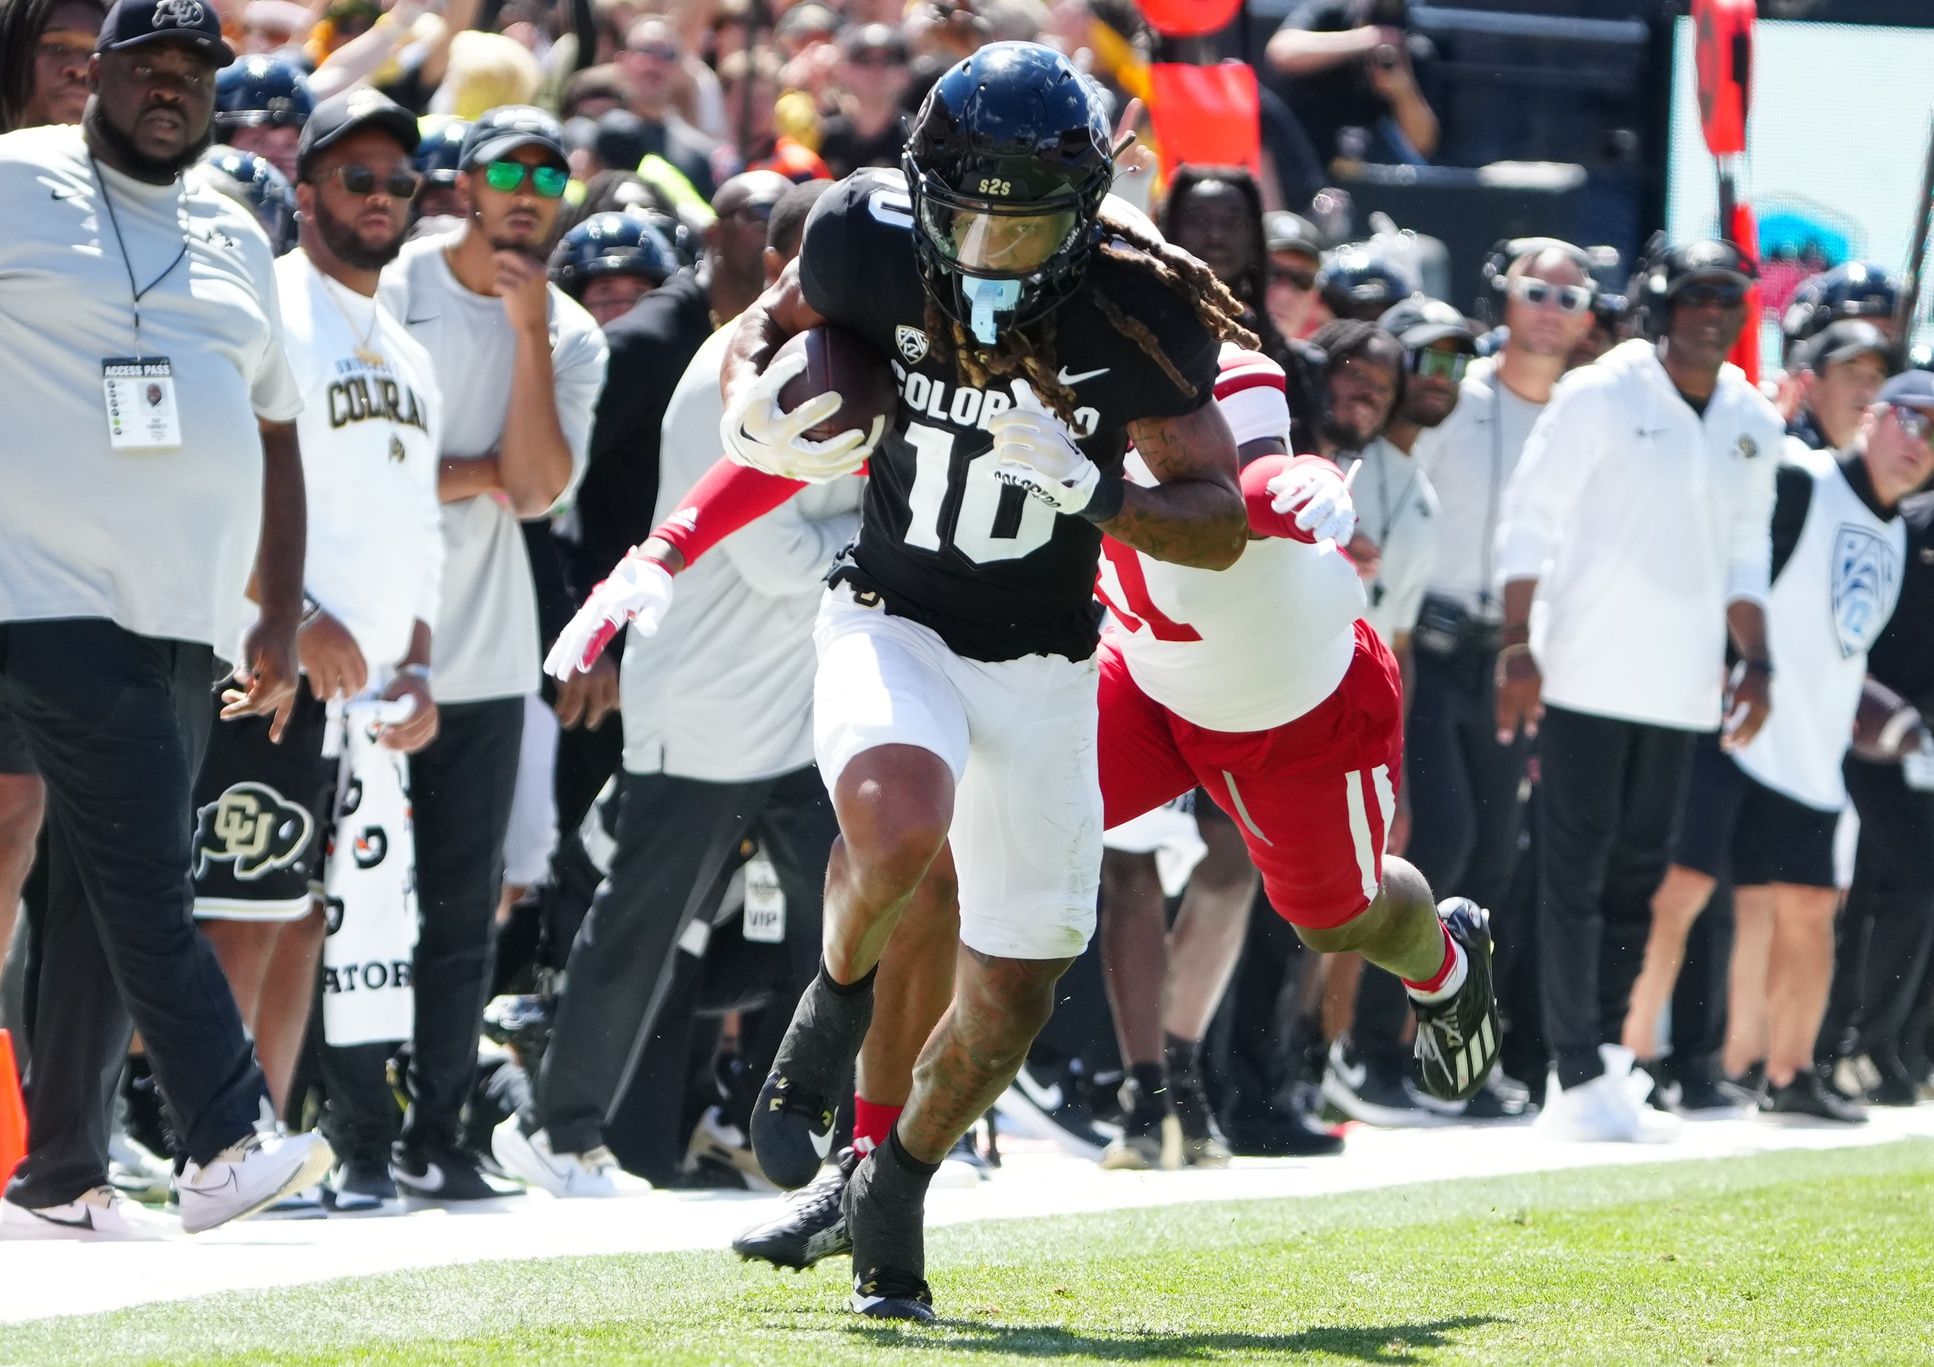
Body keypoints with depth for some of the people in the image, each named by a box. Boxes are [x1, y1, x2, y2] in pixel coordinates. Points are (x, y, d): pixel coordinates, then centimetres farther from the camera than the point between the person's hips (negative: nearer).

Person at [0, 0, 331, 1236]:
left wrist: (279, 617, 17)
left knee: (105, 898, 7)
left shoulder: (233, 240, 18)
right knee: (143, 875, -15)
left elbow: (274, 429, 23)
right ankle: (226, 1143, -20)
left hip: (186, 618, 7)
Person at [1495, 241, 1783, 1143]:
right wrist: (1517, 648, -11)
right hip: (1584, 672, -5)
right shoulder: (1599, 397, -6)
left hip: (1680, 686, 5)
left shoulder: (1753, 424, 11)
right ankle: (1580, 1081, -7)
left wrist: (1756, 661, 12)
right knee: (1574, 872, -7)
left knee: (1637, 874, 8)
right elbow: (1528, 520, -5)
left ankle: (1601, 1063, 14)